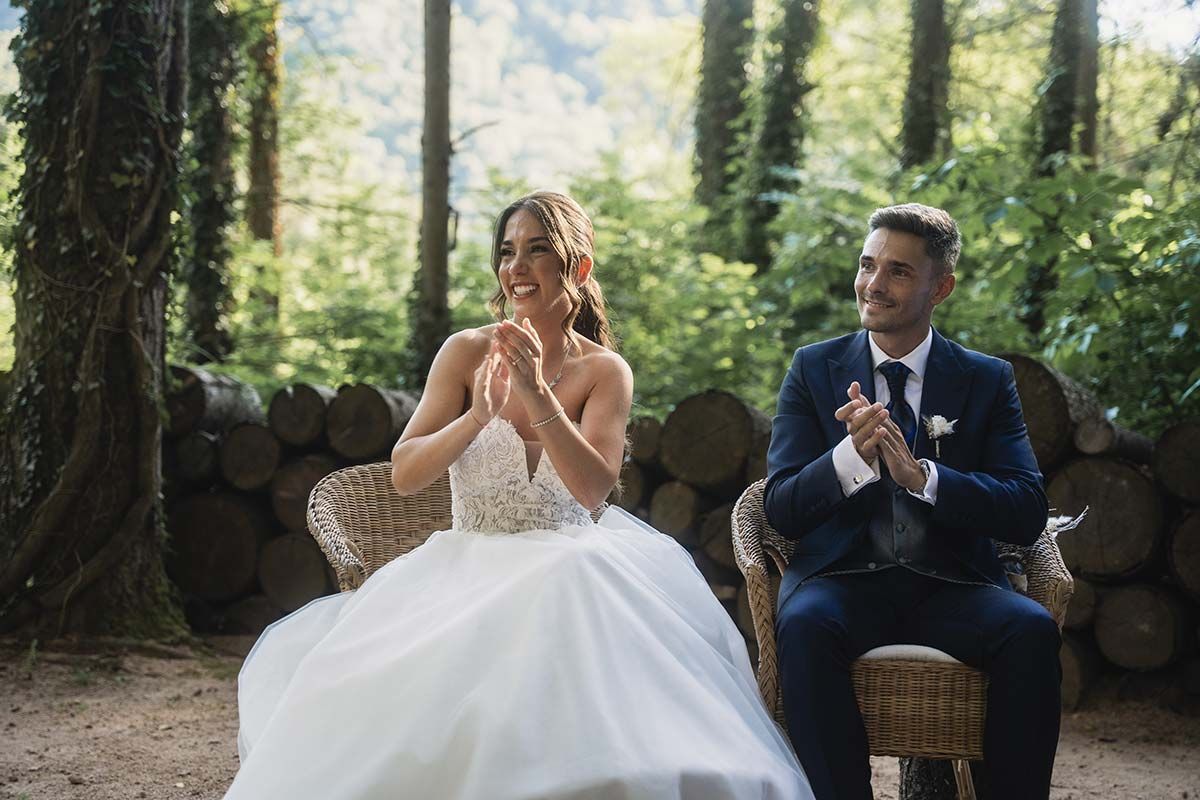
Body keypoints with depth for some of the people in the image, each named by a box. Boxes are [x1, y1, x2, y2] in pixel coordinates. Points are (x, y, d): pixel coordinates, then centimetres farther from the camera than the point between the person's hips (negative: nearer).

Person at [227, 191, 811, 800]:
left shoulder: (604, 371, 2)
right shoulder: (466, 352, 2)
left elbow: (592, 491, -13)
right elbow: (403, 475, -5)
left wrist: (538, 395, -24)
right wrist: (477, 418, -23)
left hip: (567, 568, 0)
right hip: (469, 565, 1)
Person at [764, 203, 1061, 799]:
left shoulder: (988, 380, 9)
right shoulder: (814, 369, 9)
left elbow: (1027, 514, -3)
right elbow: (781, 509, 0)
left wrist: (921, 476, -19)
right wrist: (850, 458, -21)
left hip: (951, 589, 1)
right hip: (843, 577, 0)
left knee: (1032, 629, -30)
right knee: (804, 624, -33)